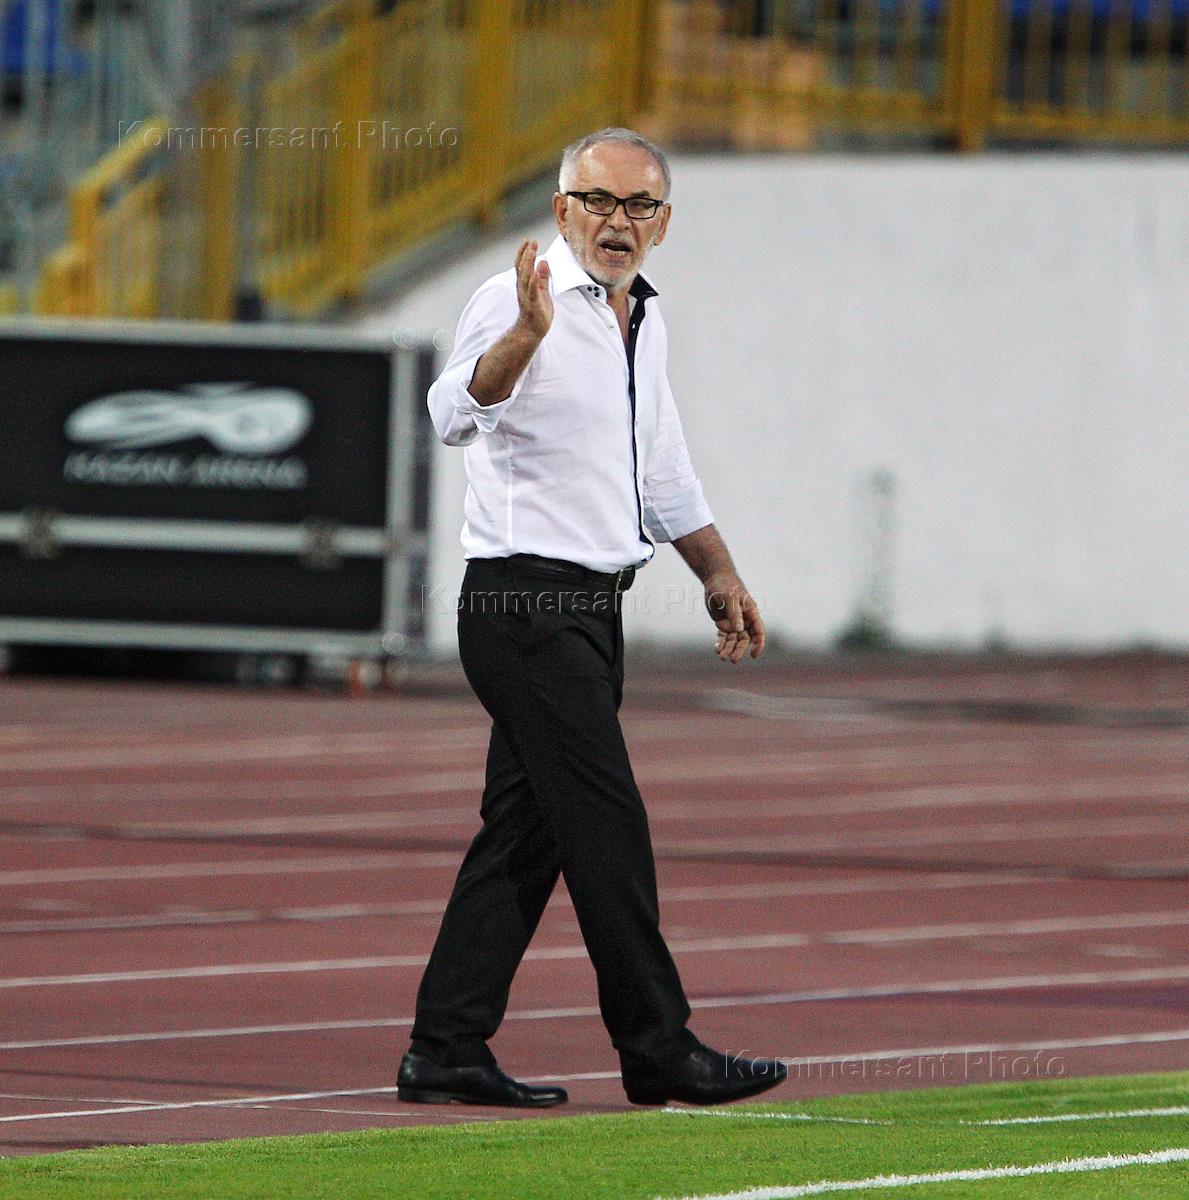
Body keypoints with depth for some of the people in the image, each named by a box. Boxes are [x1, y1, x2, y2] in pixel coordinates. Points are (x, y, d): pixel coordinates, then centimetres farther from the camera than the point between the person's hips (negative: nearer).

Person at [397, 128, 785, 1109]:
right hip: (526, 600, -9)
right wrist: (524, 335, -46)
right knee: (607, 824, -8)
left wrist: (719, 575, 30)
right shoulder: (516, 302, -11)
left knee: (528, 833, 7)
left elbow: (663, 471, 29)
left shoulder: (642, 320, 16)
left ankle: (447, 1049, 9)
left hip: (593, 609, 9)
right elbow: (456, 415, -30)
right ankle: (658, 1049, -4)